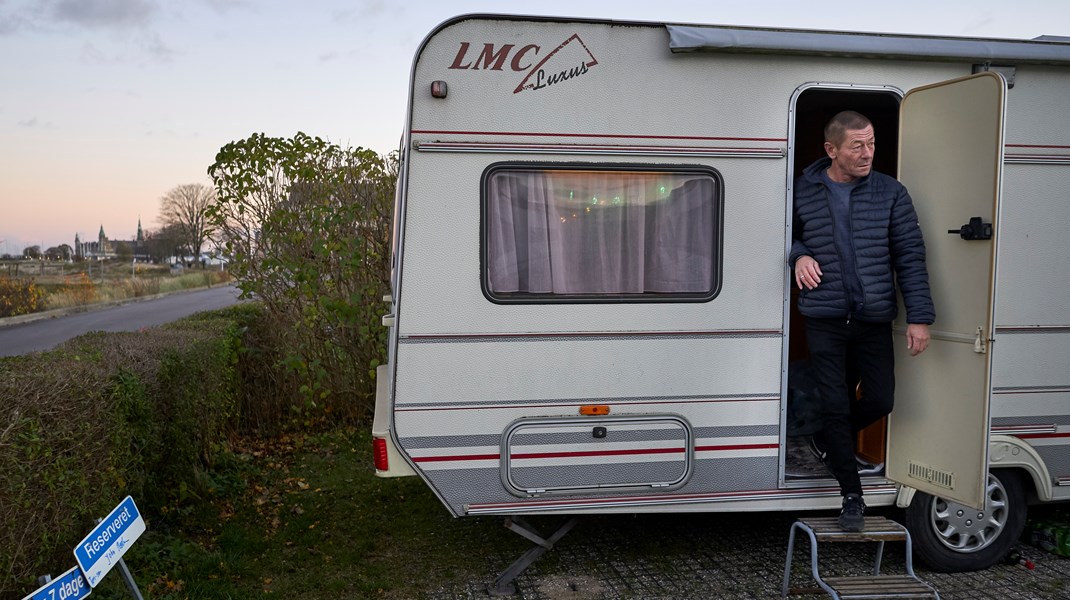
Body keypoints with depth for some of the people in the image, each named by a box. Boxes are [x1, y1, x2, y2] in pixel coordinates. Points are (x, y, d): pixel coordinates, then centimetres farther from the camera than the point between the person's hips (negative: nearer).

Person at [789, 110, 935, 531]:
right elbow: (788, 237, 16)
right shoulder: (802, 192, 1)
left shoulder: (890, 193, 2)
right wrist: (798, 256, -9)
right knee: (836, 406, -1)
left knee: (880, 401, 2)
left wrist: (919, 317, -6)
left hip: (874, 321, 1)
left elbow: (910, 256, 1)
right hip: (825, 320, -1)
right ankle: (852, 496, 13)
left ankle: (828, 441, 34)